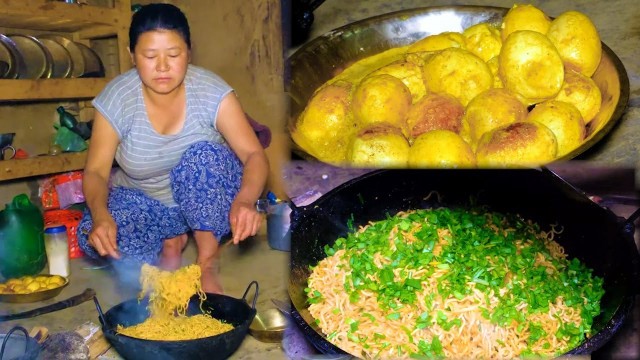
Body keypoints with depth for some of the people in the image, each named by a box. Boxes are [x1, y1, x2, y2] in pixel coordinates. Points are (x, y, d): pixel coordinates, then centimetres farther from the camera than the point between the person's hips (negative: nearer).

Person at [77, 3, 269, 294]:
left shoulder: (211, 91, -19)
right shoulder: (116, 98, -16)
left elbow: (255, 155, -23)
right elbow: (96, 171, -15)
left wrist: (245, 200, -45)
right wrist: (99, 213, -38)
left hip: (209, 203, -1)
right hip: (145, 203, 1)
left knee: (202, 155, -33)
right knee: (92, 235, -26)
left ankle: (209, 265, -17)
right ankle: (170, 242, 2)